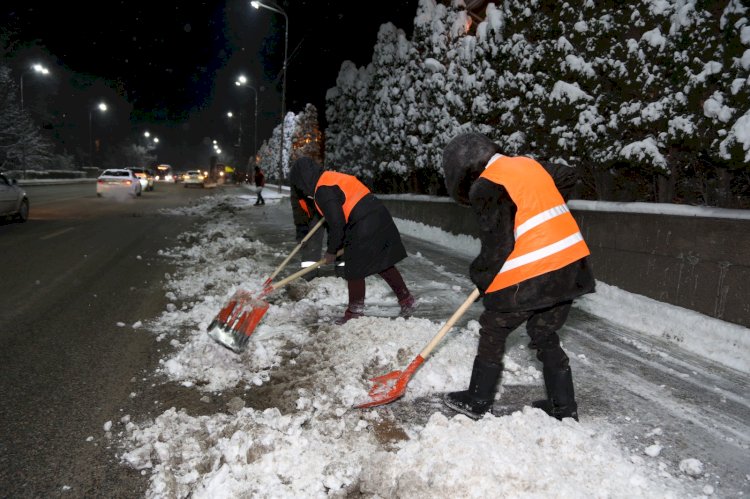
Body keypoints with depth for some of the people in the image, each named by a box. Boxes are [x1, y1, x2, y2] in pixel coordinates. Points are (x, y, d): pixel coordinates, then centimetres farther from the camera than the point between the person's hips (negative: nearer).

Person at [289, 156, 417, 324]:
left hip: (365, 228, -9)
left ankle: (355, 312, 17)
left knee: (354, 270, 5)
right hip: (380, 219, 9)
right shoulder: (332, 178, 19)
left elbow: (336, 225, -15)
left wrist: (331, 251, 0)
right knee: (384, 264, 17)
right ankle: (407, 299, 24)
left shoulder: (323, 191, -12)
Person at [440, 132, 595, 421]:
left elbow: (497, 245, -15)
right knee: (545, 337, 21)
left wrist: (481, 280, 0)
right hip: (570, 267, 8)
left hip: (530, 277, -8)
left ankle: (477, 402, 23)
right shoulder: (529, 164, 13)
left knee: (493, 333, 10)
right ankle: (564, 408, 29)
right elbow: (567, 177, 27)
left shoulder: (486, 187, -12)